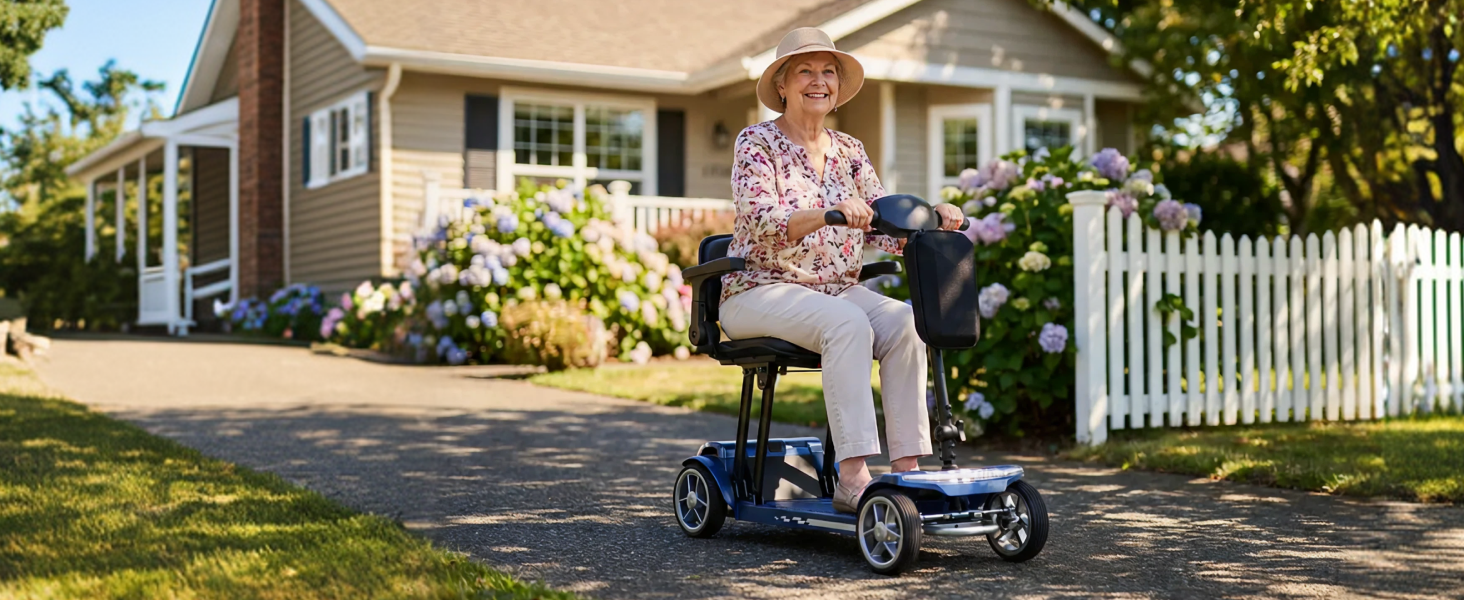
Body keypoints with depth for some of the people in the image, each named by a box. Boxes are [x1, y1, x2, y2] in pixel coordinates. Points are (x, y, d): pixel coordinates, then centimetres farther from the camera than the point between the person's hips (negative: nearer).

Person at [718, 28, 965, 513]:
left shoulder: (849, 152, 13)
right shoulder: (757, 144, -4)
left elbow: (885, 229, 7)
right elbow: (763, 222, -20)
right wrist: (829, 213, -37)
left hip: (838, 289, 5)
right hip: (761, 291, -5)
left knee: (903, 322, -23)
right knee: (848, 323, -33)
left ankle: (907, 465, -26)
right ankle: (852, 476, -37)